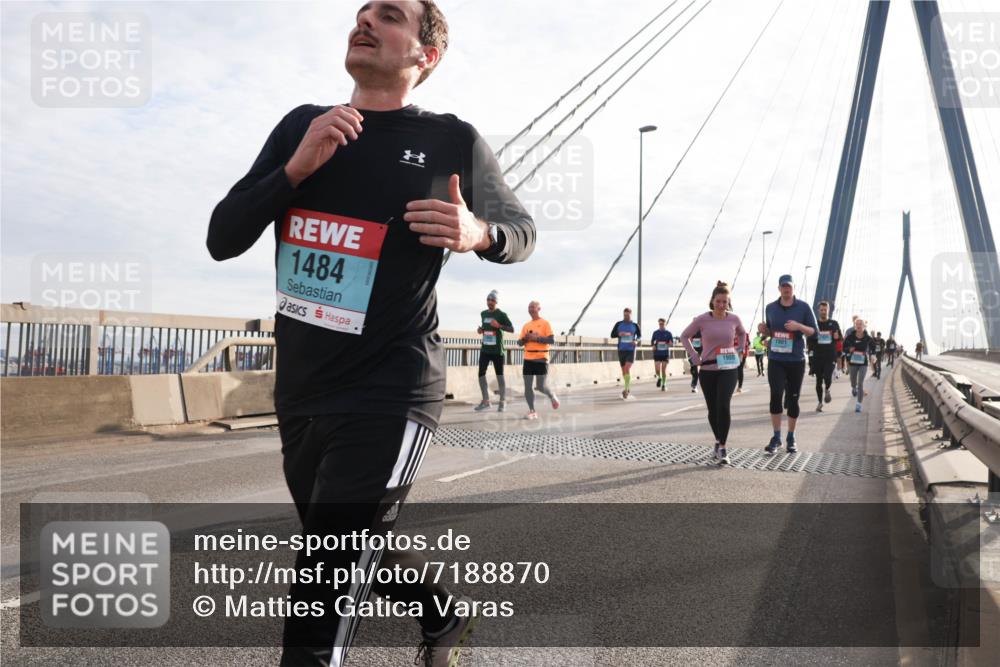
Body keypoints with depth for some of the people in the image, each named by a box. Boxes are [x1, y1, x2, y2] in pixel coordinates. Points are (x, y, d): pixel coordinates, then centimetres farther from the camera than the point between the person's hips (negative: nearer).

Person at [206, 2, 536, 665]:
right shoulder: (301, 126, 7)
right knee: (358, 554, 22)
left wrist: (477, 233, -16)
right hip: (299, 394, 6)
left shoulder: (452, 140, -3)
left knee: (329, 585, -12)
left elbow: (521, 231, 8)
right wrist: (297, 168, -14)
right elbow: (222, 240, 3)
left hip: (389, 396, -6)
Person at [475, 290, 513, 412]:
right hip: (485, 350, 5)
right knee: (481, 374, -1)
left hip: (497, 350, -5)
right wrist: (480, 330, 5)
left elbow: (512, 329, -8)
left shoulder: (501, 314, -6)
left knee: (499, 375, 2)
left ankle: (502, 402, 12)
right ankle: (486, 401, 9)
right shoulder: (483, 314, 12)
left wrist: (499, 325, -22)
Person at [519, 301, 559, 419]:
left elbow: (552, 340, -11)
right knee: (527, 386, -2)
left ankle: (552, 397, 27)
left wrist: (536, 338, -17)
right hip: (528, 359, 5)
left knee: (540, 387, -5)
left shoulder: (545, 323, -3)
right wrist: (525, 339, -7)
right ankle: (532, 411, 5)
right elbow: (519, 342, 15)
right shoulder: (526, 326, 13)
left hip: (541, 359, -5)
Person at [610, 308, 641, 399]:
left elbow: (639, 335, 13)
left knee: (627, 369, -18)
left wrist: (636, 341, -8)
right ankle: (628, 387, 30)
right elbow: (612, 335, 3)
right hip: (621, 350, 2)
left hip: (631, 350, -2)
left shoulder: (635, 325, 1)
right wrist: (619, 334, -17)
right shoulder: (618, 324, 2)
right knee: (623, 370, 10)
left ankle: (626, 389, -20)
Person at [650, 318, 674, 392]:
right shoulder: (655, 333, 6)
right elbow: (651, 342, 14)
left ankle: (664, 385, 13)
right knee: (657, 369, -8)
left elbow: (672, 343, 3)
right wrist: (653, 346, -8)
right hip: (657, 353, 1)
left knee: (664, 370, 1)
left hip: (665, 354, -1)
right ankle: (659, 378, 24)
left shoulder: (668, 333, 3)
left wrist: (667, 344, -19)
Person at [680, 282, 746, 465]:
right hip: (708, 370, 1)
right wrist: (694, 356, -4)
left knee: (723, 406, -17)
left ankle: (722, 448, -9)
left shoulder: (734, 319, -3)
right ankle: (718, 441, 32)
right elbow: (684, 336, 4)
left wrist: (739, 350, 8)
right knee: (713, 409, 9)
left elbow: (742, 333, 19)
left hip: (728, 369, 0)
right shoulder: (702, 320, -8)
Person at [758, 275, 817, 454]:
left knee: (792, 399, 6)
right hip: (775, 359, 1)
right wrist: (764, 330, -5)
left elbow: (813, 331, 0)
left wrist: (799, 326, -19)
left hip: (796, 360, -1)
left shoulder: (803, 307, -1)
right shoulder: (770, 308, 6)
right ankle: (776, 437, 3)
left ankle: (791, 438, 20)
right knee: (775, 396, -9)